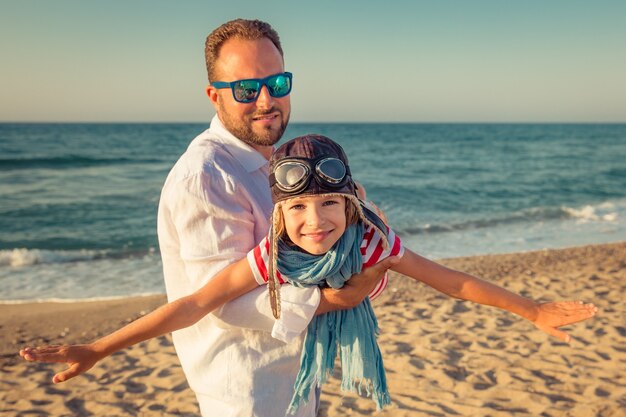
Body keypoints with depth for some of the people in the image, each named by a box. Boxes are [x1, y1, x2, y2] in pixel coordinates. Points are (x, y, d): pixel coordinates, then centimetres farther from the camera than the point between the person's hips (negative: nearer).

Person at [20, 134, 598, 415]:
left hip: (347, 338, 2)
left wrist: (531, 310, -11)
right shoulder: (269, 258, -31)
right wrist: (98, 349, -34)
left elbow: (450, 280, -17)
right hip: (284, 346, -2)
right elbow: (193, 305, -31)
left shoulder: (371, 241, -25)